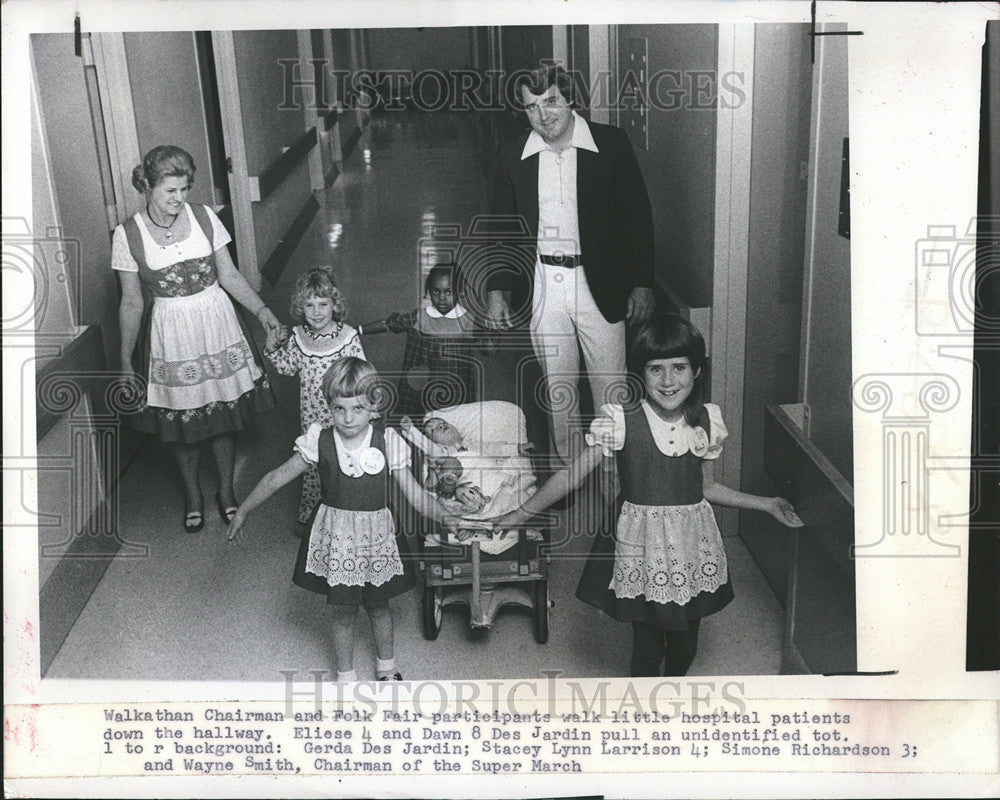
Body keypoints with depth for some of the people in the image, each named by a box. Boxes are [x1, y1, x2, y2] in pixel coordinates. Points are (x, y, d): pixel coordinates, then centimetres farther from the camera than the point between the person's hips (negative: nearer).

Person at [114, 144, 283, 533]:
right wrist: (126, 362, 0)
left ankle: (226, 490, 32)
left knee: (225, 413, 9)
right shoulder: (128, 234, -8)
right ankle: (193, 495, 34)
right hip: (170, 336, -1)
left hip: (217, 325, 1)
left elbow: (229, 276, 3)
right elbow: (132, 303, -2)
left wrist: (262, 311, -9)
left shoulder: (204, 217, -5)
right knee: (182, 419, 10)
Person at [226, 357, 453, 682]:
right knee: (343, 612, 11)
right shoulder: (320, 442, -12)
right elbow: (278, 477, -2)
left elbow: (413, 492, -9)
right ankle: (345, 675, 32)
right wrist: (243, 511, 4)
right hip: (336, 538, 0)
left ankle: (386, 665, 43)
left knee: (378, 606, 18)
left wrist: (447, 518, -18)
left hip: (376, 536, 0)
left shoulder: (387, 443, -13)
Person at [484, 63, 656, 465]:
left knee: (611, 387, 5)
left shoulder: (611, 144, -5)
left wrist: (642, 285, -3)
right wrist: (495, 292, 6)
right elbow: (501, 228, 10)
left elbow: (639, 216, -1)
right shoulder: (515, 158, 1)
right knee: (556, 386, 12)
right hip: (541, 285, 2)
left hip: (599, 285, -2)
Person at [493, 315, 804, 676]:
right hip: (641, 545, -3)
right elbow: (573, 474, -8)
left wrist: (766, 504, 10)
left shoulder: (708, 420, -3)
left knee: (685, 643, 18)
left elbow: (706, 487, 10)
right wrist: (519, 515, -5)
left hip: (692, 544, 3)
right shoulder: (620, 421, -14)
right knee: (647, 646, 7)